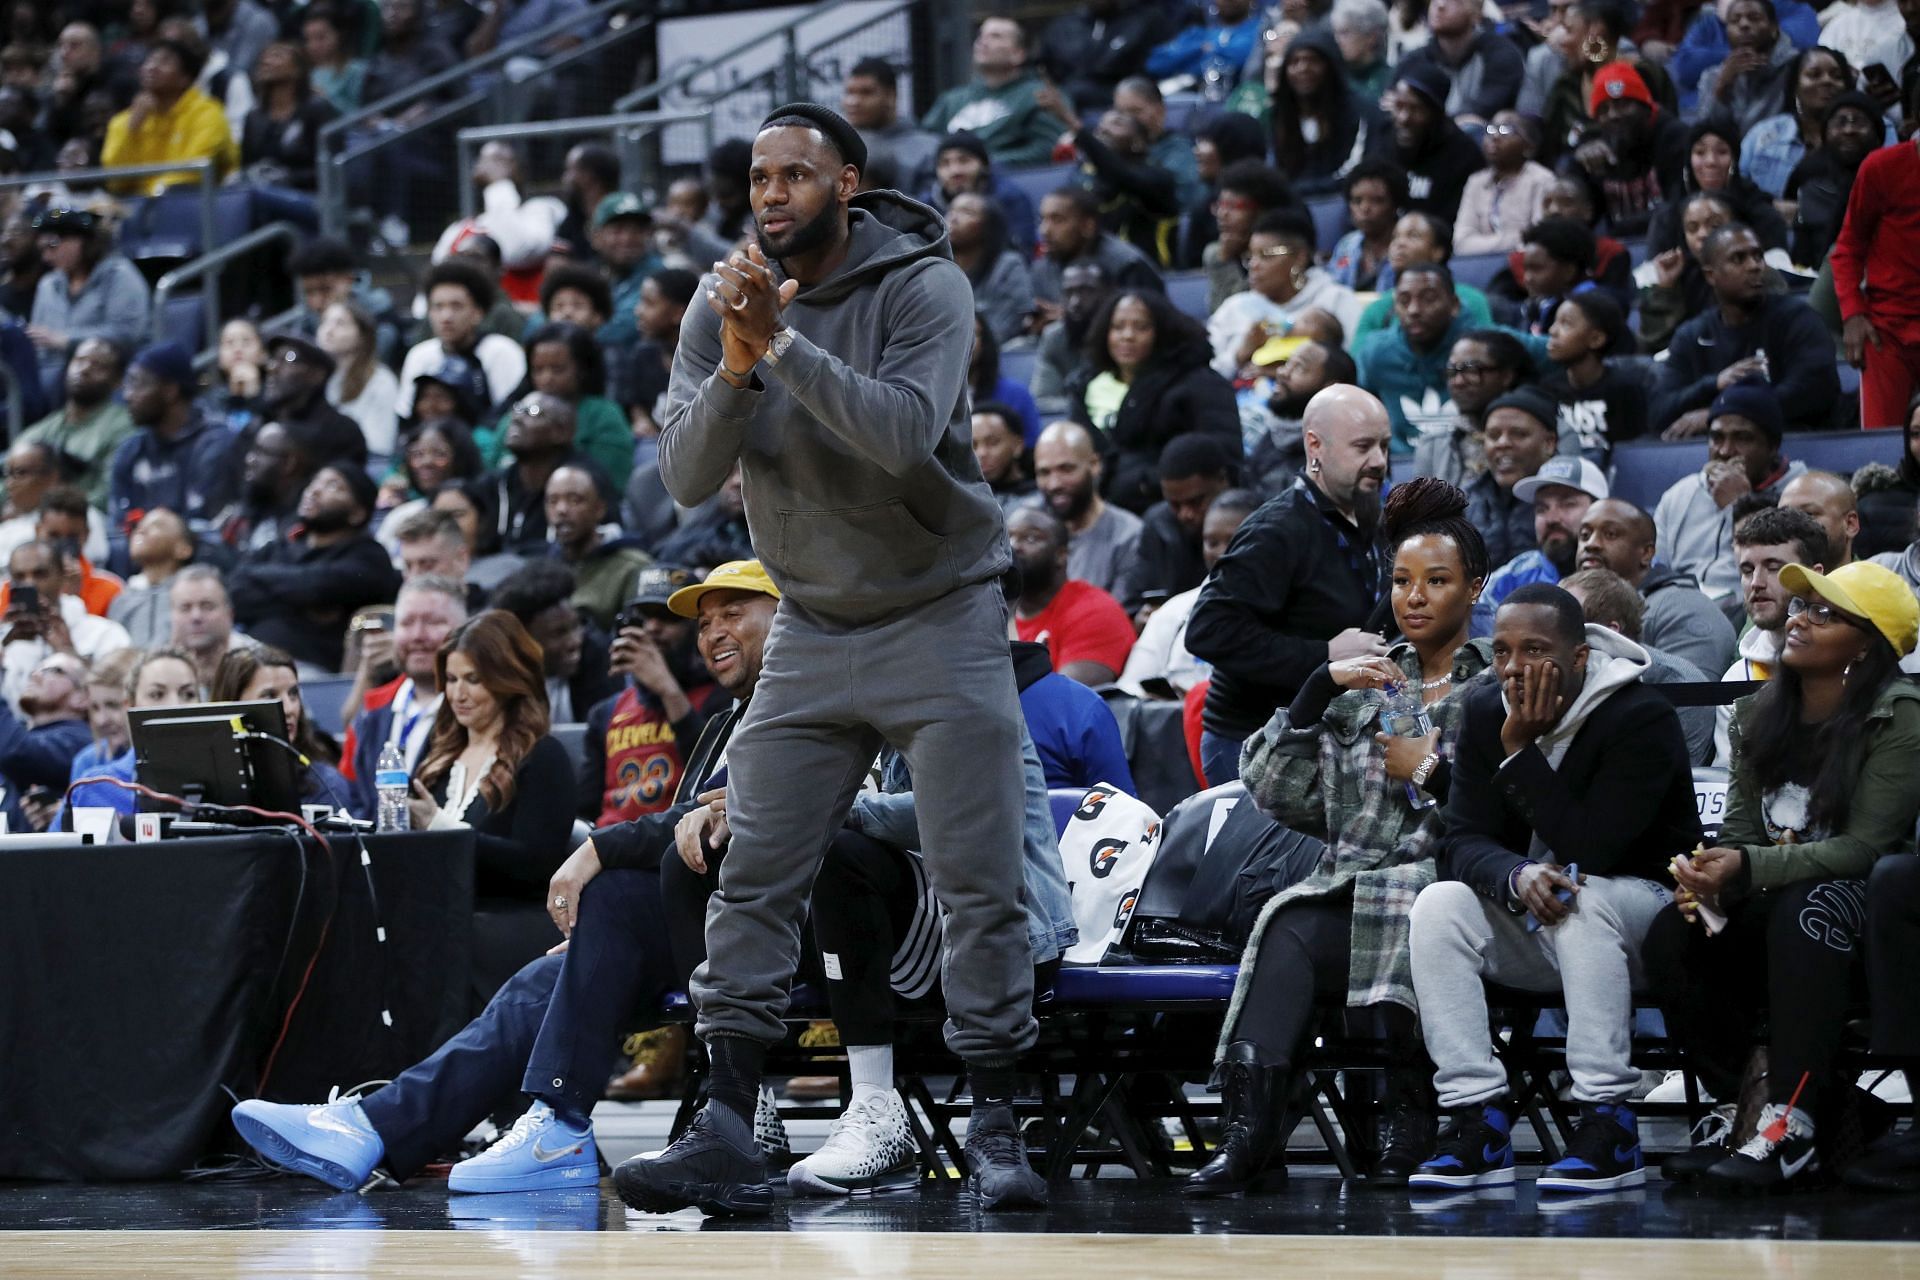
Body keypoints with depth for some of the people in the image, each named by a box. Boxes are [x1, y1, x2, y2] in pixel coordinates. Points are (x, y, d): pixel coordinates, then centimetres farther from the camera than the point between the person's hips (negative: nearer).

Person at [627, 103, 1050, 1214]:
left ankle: (997, 1132, 2)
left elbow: (906, 432, -28)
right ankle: (727, 1140, -6)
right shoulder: (723, 308, 0)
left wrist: (783, 344, -32)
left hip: (944, 617, -4)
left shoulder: (923, 288, -12)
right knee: (754, 883, -5)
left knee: (981, 888, -5)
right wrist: (735, 369, -27)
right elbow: (688, 478, -10)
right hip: (814, 631, 4)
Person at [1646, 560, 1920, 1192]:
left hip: (1866, 910, -6)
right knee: (1672, 934, -23)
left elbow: (1863, 847, -18)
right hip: (1773, 915, 6)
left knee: (1808, 907, -39)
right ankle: (1742, 1106, -16)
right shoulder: (1759, 715, 8)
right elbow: (1741, 829, 7)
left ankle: (1792, 1124, -40)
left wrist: (1747, 870, -28)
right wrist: (1709, 874, -18)